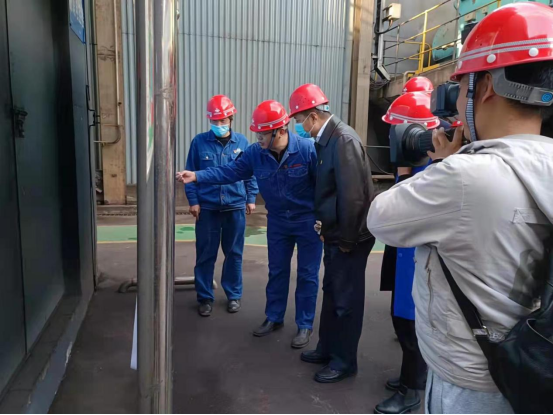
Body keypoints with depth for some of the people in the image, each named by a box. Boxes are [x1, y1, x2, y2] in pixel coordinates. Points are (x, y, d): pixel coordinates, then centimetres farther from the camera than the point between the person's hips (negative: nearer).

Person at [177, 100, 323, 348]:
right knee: (277, 271, 15)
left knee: (307, 274, 5)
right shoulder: (255, 153, -10)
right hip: (277, 221, 4)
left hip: (308, 221, -4)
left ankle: (305, 325, 20)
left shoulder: (306, 150, -22)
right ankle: (274, 318, 32)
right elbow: (231, 172, -7)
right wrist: (197, 176, -18)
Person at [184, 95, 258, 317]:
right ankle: (205, 297, 22)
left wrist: (251, 198, 4)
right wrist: (193, 201, -4)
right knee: (205, 255, 6)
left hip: (235, 207, 1)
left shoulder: (241, 142, 2)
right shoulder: (199, 142, -1)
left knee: (234, 253, 11)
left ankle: (233, 295, 27)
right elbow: (191, 173, 2)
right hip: (207, 207, -1)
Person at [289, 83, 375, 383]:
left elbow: (353, 195, -24)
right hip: (334, 233, 9)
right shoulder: (327, 138, 7)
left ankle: (344, 361, 25)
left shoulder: (343, 140, -21)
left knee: (346, 299, 6)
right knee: (331, 292, 20)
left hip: (348, 237, -9)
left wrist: (346, 239, -17)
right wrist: (324, 225, 10)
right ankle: (327, 348, 38)